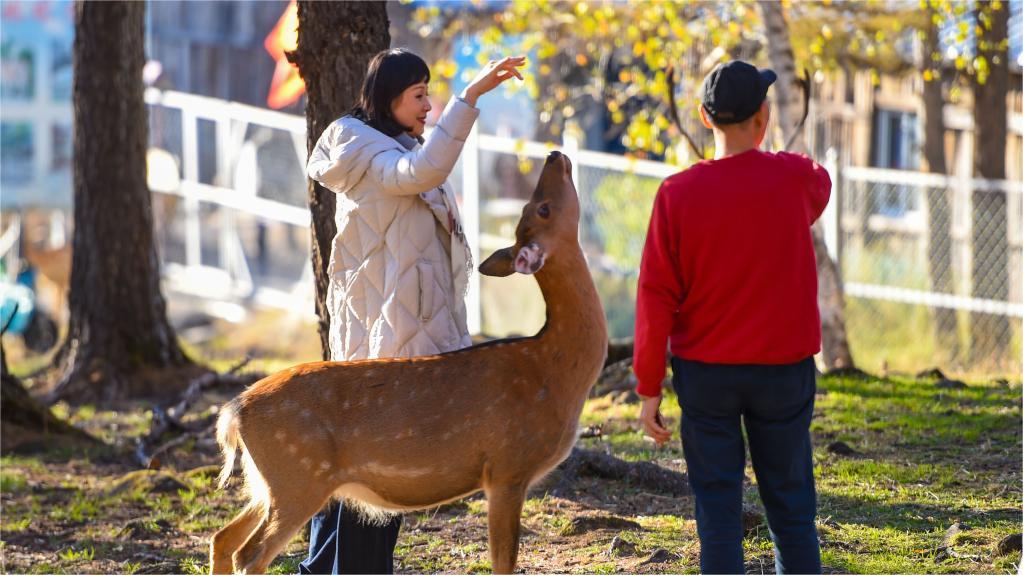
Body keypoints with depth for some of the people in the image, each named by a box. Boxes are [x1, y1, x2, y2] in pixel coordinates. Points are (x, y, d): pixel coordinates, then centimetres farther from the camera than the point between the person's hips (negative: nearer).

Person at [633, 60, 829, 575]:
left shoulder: (678, 193, -9)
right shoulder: (796, 179, -7)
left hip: (705, 372, 0)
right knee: (789, 500, 10)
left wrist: (648, 389, -1)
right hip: (783, 371, 1)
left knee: (716, 500, 5)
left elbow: (656, 298, -8)